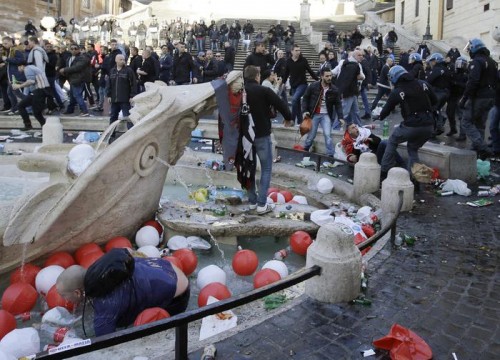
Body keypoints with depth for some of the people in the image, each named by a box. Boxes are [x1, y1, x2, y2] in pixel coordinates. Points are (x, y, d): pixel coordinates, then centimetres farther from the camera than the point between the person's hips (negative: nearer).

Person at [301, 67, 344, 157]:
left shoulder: (334, 90, -5)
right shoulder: (313, 86, -8)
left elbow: (338, 104, 1)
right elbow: (305, 98, 1)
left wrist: (340, 117, -9)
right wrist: (304, 111, -9)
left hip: (326, 115, 0)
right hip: (314, 114, 0)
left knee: (327, 135, -14)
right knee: (311, 136, 6)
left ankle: (330, 155, -5)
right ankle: (304, 151, 32)